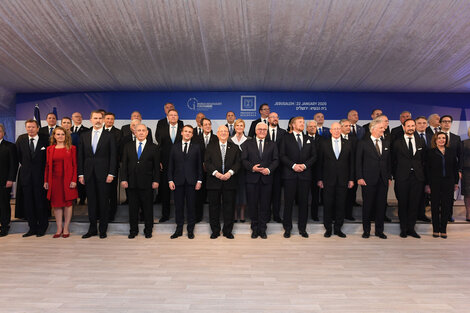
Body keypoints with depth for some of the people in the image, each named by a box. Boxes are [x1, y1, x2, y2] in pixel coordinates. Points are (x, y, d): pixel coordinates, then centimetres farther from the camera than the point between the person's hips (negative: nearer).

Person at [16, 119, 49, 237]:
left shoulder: (45, 139, -6)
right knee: (28, 203, 8)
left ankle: (42, 227, 17)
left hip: (40, 175, -4)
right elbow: (18, 155, 16)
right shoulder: (21, 139, 4)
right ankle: (32, 228, 20)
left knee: (41, 202, 3)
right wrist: (25, 165, 14)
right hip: (26, 175, 4)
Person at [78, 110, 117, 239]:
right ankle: (92, 229, 20)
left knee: (104, 202, 4)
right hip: (89, 174, 3)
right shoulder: (84, 136, 11)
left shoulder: (109, 136, 0)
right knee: (91, 202, 9)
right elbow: (81, 156, 10)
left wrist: (111, 173, -11)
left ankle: (103, 229, 15)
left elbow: (113, 156, -3)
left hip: (103, 174, -3)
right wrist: (81, 174, 3)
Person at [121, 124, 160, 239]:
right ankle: (133, 230, 23)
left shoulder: (153, 147, 3)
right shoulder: (128, 146, 9)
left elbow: (157, 166, 1)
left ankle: (148, 230, 20)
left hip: (147, 183, -2)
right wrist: (123, 179, -2)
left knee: (148, 207, 6)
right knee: (133, 207, 10)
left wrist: (156, 180, -5)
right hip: (131, 182, 2)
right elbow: (124, 164, 7)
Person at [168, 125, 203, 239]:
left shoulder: (196, 147, 7)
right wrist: (170, 180, -1)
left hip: (191, 181, -1)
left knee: (191, 206, 4)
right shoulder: (175, 147, 10)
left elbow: (199, 165, 4)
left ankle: (190, 230, 16)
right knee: (178, 206, 6)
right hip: (178, 181, 1)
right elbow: (171, 165, 8)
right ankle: (179, 230, 18)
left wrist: (199, 180, -3)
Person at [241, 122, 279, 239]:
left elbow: (276, 160, 5)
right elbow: (244, 160, 1)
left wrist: (269, 169, -12)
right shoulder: (247, 144, 8)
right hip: (252, 178, -1)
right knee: (252, 204, 4)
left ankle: (262, 229, 17)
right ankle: (254, 229, 18)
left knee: (265, 205, 4)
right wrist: (252, 167, -16)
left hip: (266, 178, 1)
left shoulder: (272, 145, 12)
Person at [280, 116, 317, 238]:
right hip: (290, 174, -2)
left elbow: (314, 156, 9)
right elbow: (282, 155, -2)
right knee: (288, 202, 1)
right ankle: (287, 228, 12)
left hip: (305, 174, 3)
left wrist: (304, 165, -7)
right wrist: (293, 165, -13)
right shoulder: (286, 138, 6)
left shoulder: (309, 139, 15)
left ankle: (302, 228, 17)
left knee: (303, 202, 5)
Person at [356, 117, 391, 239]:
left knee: (381, 205, 8)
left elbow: (389, 161, 14)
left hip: (383, 180, 4)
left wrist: (389, 177, 8)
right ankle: (366, 230, 17)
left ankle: (379, 230, 21)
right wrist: (359, 177, -9)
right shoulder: (363, 143, -2)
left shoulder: (386, 143, 12)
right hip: (368, 180, -4)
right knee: (367, 205, 4)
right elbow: (358, 162, -3)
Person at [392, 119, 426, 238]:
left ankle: (411, 228, 18)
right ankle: (403, 229, 16)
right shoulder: (397, 142, 2)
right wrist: (395, 176, -1)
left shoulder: (421, 142, 10)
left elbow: (423, 160, 12)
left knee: (414, 204, 6)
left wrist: (422, 174, 5)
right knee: (402, 204, 4)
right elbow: (393, 161, 3)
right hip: (402, 177, -2)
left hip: (417, 177, 2)